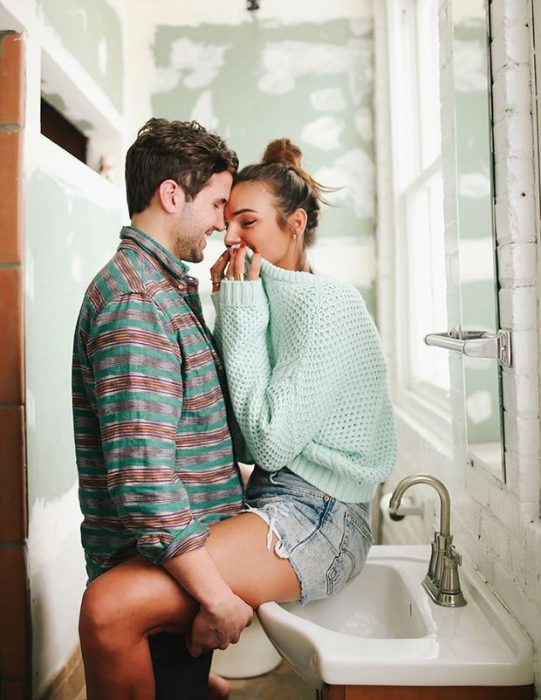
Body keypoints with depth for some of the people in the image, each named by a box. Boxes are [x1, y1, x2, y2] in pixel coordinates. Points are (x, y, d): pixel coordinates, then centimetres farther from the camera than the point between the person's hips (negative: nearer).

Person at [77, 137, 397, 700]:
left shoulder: (324, 305, -13)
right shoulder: (269, 301, 13)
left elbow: (271, 441, -19)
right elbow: (241, 441, 8)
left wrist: (242, 316, -14)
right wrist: (228, 312, 3)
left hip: (316, 517, -10)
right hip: (277, 501, 10)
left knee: (108, 606, -22)